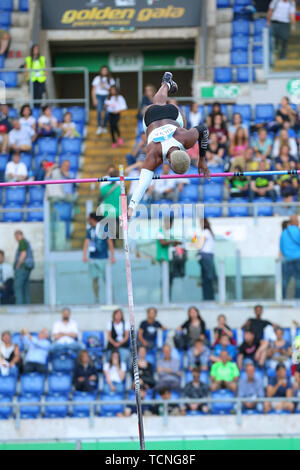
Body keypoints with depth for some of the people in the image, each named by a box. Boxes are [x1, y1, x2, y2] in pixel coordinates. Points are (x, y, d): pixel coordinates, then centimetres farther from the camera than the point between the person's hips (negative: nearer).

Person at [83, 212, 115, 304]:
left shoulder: (104, 229, -4)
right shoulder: (90, 230, 10)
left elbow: (110, 243, -4)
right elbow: (86, 243, 4)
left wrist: (112, 256, -7)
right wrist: (84, 255, -9)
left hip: (103, 258, -4)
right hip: (92, 258, 5)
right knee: (95, 279, 4)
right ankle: (96, 299, 11)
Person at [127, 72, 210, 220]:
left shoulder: (187, 139, -46)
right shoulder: (153, 156, -51)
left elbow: (203, 130, -23)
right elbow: (143, 182, -59)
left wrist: (202, 160, -16)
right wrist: (131, 208, -71)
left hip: (172, 115, 0)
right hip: (151, 117, 0)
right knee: (158, 103, 38)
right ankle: (166, 83, 69)